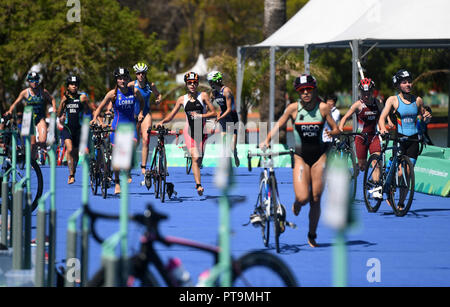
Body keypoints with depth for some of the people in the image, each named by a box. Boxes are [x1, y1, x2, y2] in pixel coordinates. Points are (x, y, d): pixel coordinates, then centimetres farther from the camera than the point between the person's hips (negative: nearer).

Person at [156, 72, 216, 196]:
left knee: (200, 159, 7)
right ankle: (199, 185, -20)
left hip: (202, 130, 1)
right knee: (195, 158, -16)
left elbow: (214, 113, -2)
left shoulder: (203, 96, -1)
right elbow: (172, 115, 6)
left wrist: (201, 116, -16)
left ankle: (198, 184, 29)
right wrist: (162, 122, -12)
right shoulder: (182, 99, 2)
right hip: (189, 130, -1)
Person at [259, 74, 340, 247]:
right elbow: (278, 125, 3)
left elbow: (336, 129, 2)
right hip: (301, 157, -1)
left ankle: (312, 236, 20)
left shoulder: (322, 107, -4)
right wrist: (266, 141, -12)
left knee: (315, 199, 3)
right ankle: (297, 204, 23)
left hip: (319, 156, 1)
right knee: (303, 198, -16)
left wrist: (332, 133, -21)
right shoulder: (294, 108, -5)